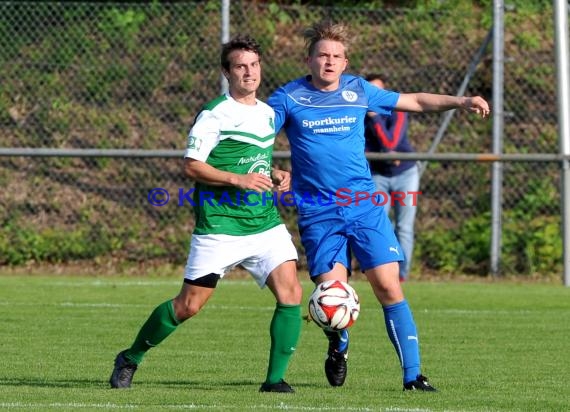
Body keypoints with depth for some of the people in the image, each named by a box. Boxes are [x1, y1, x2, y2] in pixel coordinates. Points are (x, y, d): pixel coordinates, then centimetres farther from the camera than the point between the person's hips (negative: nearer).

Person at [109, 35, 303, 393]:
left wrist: (275, 175, 8)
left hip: (266, 225, 6)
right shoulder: (215, 115, -9)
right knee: (189, 305, -1)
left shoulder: (268, 113, 14)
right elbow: (192, 165, -13)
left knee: (291, 294, -12)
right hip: (220, 227, -6)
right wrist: (238, 180, -22)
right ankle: (130, 360, 20)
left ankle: (275, 379, -3)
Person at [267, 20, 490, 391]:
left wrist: (461, 102, 7)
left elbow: (415, 101, 17)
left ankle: (413, 375, -5)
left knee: (389, 286, -8)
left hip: (364, 205, 2)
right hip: (318, 213, -2)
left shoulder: (359, 90, 7)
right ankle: (338, 348, 25)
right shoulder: (289, 98, 0)